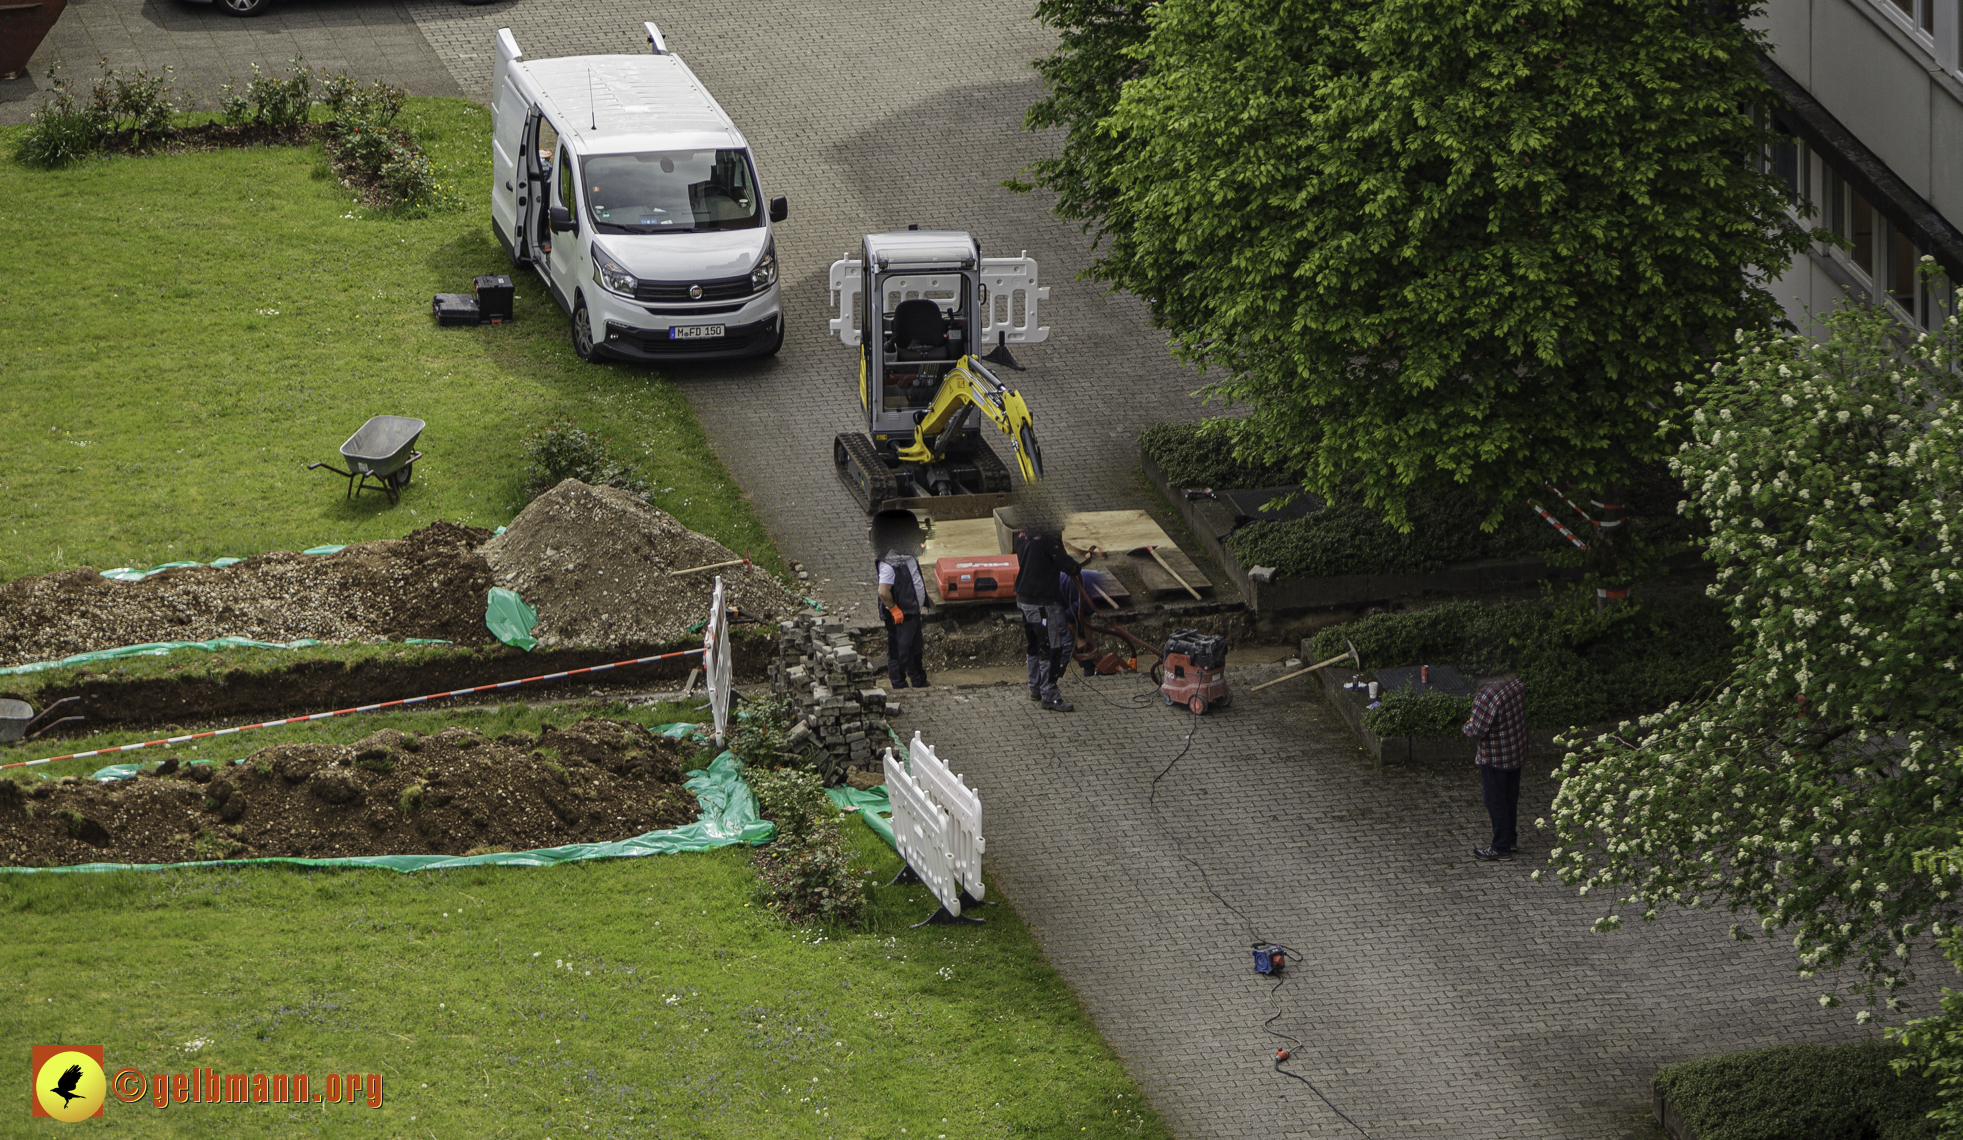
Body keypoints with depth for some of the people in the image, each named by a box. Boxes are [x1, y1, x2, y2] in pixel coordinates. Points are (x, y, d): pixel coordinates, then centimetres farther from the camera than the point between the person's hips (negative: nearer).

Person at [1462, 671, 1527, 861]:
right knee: (1511, 798, 22)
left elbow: (1477, 732, -25)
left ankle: (1501, 848, 16)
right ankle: (1511, 839, 36)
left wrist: (1466, 727, -2)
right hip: (1517, 752, 8)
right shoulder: (1517, 685, -5)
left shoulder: (1486, 697, -30)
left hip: (1494, 758, -8)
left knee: (1495, 802, 7)